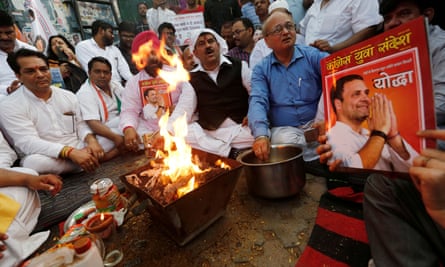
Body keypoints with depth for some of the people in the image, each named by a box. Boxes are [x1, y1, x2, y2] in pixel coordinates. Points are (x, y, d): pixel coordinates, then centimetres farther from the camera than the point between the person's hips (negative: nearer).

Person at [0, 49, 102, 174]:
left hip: (78, 151, 4)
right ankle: (92, 158, -15)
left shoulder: (69, 96, 9)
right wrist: (71, 152, -34)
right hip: (46, 158, -3)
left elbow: (80, 124, 10)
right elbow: (28, 143, -19)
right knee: (35, 163, -36)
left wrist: (91, 139, -15)